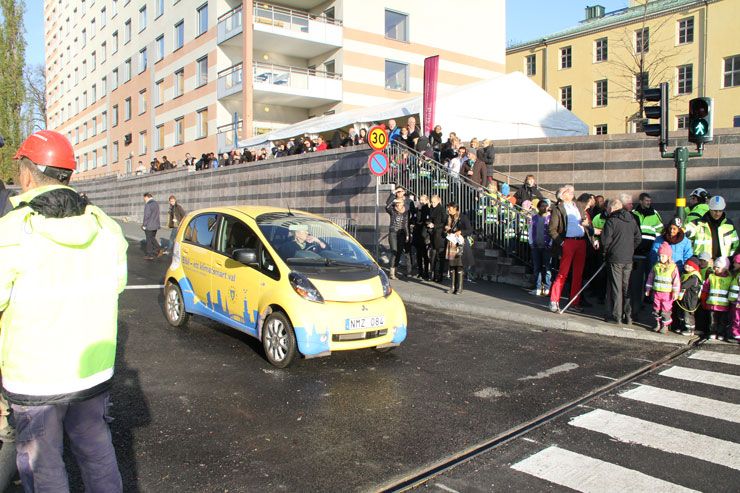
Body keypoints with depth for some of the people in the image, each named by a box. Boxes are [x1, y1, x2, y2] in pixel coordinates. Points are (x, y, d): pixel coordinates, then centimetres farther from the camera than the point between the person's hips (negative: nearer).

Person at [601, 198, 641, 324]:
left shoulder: (611, 221, -10)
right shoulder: (632, 220, 9)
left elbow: (606, 240, -13)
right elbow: (638, 238, 13)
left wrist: (604, 252, 3)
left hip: (615, 258, -6)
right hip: (628, 259, 6)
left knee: (616, 287, 0)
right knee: (627, 287, 11)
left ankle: (616, 316, 3)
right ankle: (628, 316, 15)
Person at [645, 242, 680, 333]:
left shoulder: (673, 267, -6)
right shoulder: (656, 266, 7)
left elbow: (676, 280, -7)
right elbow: (650, 278, 13)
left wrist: (675, 292, -11)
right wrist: (648, 289, 13)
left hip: (667, 293, -4)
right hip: (656, 292, 4)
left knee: (666, 310, -1)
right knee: (656, 309, 9)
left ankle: (665, 326, 9)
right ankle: (658, 324, 21)